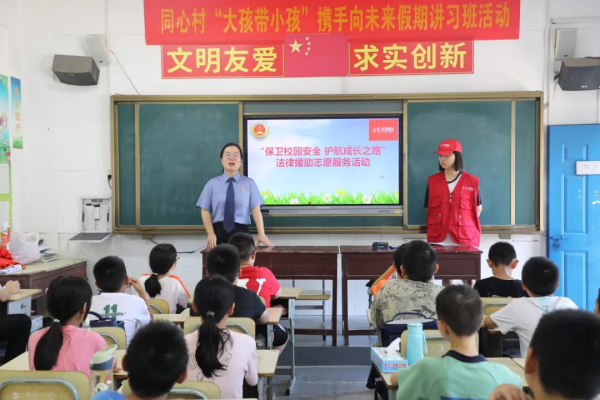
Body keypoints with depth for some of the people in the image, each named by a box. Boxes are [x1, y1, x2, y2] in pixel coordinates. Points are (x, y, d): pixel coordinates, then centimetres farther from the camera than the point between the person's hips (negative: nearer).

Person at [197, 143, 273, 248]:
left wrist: (261, 234, -15)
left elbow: (256, 210, -3)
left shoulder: (249, 183, 5)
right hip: (219, 232, 0)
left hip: (241, 232, 0)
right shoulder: (212, 183, 7)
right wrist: (211, 234, -10)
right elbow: (205, 211, 4)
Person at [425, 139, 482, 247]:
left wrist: (465, 226, 2)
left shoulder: (471, 181, 2)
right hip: (437, 238, 1)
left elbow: (478, 208, 10)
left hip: (464, 238, -1)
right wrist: (433, 228, 0)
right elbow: (429, 210, 10)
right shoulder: (432, 181, 7)